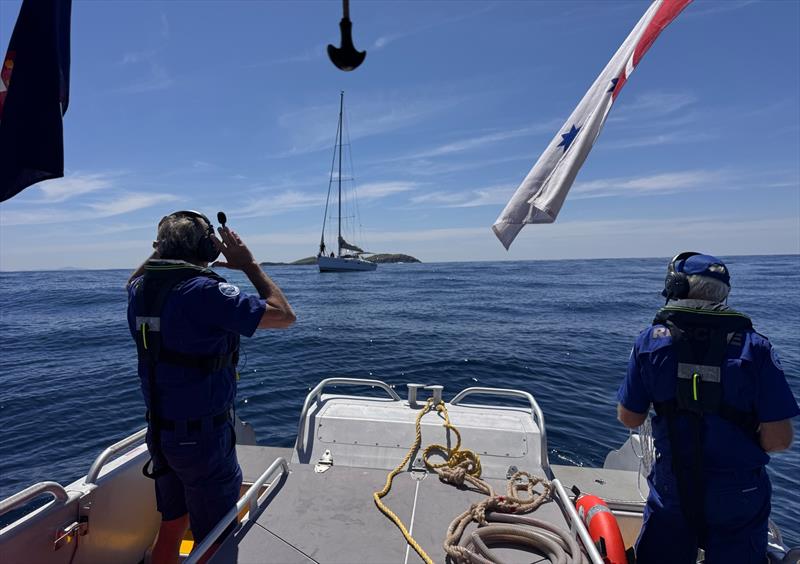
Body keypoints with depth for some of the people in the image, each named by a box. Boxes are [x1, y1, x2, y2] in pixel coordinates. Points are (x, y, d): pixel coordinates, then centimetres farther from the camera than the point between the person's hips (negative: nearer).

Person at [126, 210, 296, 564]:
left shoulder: (139, 287, 0)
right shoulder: (203, 290, -24)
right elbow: (283, 316, -23)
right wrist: (248, 265, -14)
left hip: (160, 431, 8)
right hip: (203, 438, -7)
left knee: (171, 526, 26)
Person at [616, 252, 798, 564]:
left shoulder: (650, 340, -12)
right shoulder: (754, 346, -13)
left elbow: (629, 418, -5)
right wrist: (743, 444, 8)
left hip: (671, 492, 0)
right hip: (739, 500, 1)